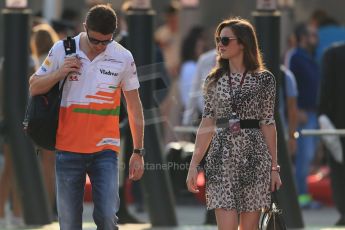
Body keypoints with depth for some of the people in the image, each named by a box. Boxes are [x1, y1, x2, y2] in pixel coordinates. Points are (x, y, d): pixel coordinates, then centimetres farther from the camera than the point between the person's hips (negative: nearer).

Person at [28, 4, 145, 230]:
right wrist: (60, 72, -12)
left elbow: (134, 106, 6)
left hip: (105, 150, -1)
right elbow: (34, 87, 7)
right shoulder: (62, 50, -1)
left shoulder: (123, 57, -2)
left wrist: (138, 152, 6)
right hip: (68, 149, 1)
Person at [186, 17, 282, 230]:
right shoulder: (214, 80, 9)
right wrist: (194, 164, 3)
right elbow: (207, 125, 9)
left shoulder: (263, 79, 2)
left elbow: (267, 124, 3)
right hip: (222, 158, 1)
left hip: (253, 156, -1)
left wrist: (274, 167, 1)